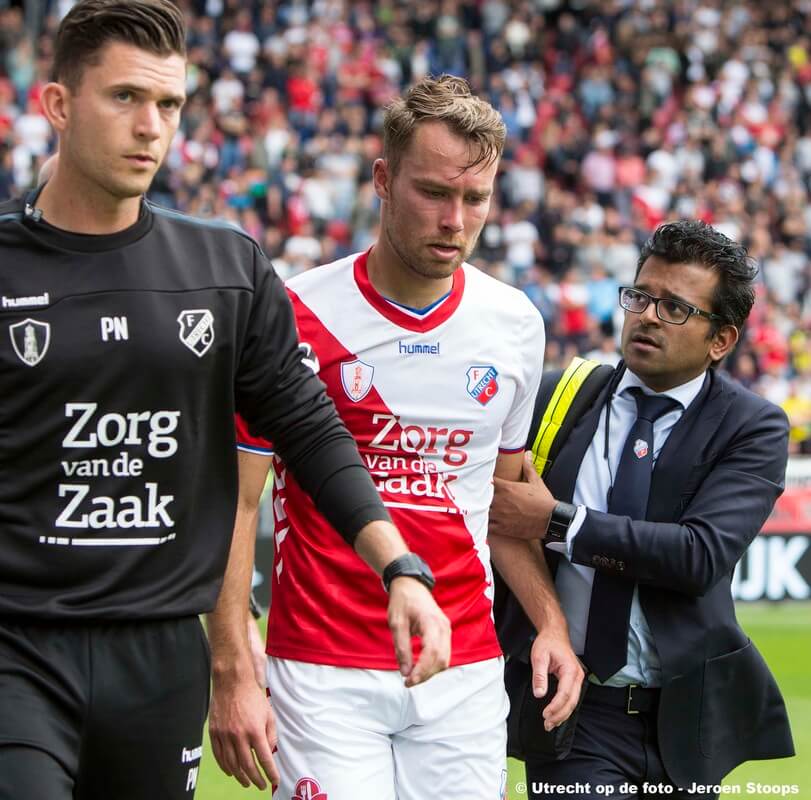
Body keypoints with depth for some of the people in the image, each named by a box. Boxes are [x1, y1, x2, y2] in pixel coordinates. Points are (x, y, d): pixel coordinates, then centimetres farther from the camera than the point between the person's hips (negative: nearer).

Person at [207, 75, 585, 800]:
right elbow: (236, 504, -4)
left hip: (466, 671, 4)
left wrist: (552, 624, 5)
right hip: (325, 675, -4)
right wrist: (232, 675, -10)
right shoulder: (296, 316, -6)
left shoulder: (515, 325, 7)